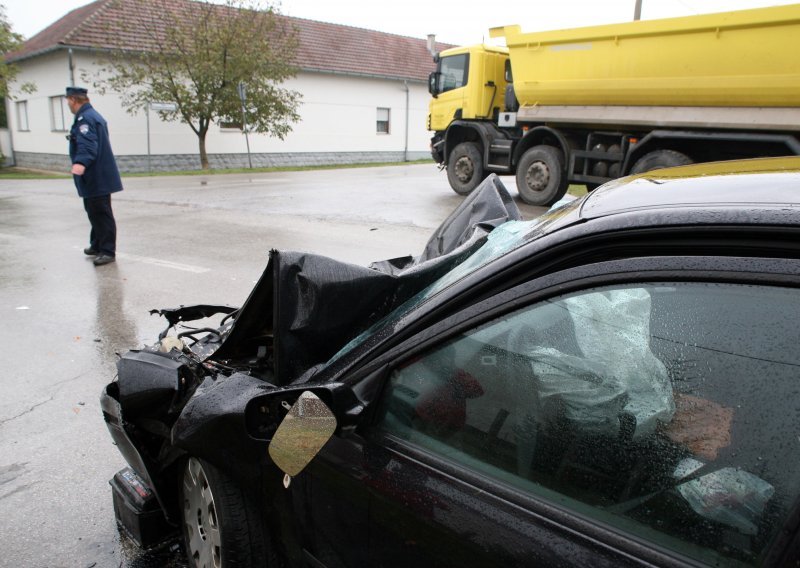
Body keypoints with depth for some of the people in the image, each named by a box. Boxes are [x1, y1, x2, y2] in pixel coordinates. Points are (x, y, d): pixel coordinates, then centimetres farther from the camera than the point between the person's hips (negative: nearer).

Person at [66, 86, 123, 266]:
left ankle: (108, 251, -3)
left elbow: (87, 144, -31)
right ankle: (97, 245, 31)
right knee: (94, 211, 19)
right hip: (98, 176, 11)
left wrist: (80, 162, -45)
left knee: (101, 213, -7)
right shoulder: (93, 115, 18)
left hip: (96, 178, -11)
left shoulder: (84, 118, -15)